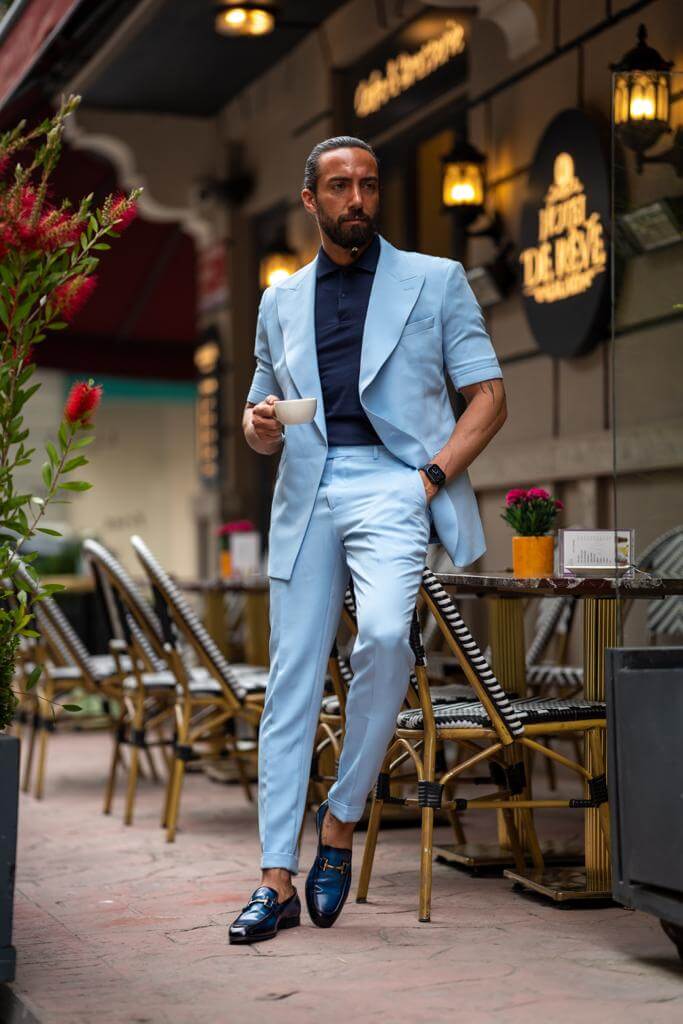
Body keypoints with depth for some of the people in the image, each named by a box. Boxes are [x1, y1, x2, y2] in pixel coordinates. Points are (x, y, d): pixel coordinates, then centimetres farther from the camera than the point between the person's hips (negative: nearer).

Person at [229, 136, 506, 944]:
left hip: (391, 482, -3)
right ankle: (277, 879, 2)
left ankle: (342, 817, -6)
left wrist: (433, 476, -8)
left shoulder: (436, 281, 11)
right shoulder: (281, 300, 20)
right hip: (305, 491, 3)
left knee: (384, 636, -28)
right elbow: (261, 408, 26)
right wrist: (258, 426, 1)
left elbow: (488, 395, 6)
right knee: (292, 675, -2)